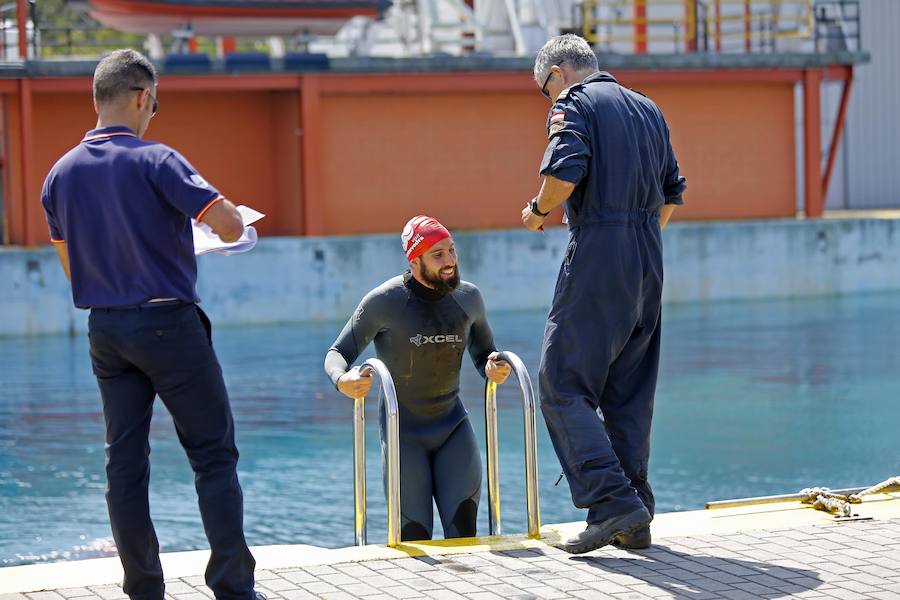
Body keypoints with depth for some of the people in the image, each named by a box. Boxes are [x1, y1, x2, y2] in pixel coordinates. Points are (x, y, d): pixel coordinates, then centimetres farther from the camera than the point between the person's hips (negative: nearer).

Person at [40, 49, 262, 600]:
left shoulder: (61, 175, 6)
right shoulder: (155, 161, -13)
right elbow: (231, 224, -20)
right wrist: (233, 225, 3)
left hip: (105, 328, 6)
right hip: (169, 325, -6)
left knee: (125, 460, 9)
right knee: (214, 453, 1)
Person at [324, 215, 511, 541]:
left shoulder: (468, 297, -1)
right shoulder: (385, 301, -13)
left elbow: (483, 353, 15)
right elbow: (337, 353, -7)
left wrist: (493, 368, -10)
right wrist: (343, 380, -31)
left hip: (453, 425, 3)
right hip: (404, 430, -3)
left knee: (463, 528, -14)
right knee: (414, 538, -8)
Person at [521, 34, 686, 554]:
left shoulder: (574, 104, -3)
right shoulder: (648, 109, 20)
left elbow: (565, 171, -20)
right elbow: (673, 192, 20)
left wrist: (539, 211, -2)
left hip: (597, 258, -8)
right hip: (649, 261, 8)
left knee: (564, 388, -4)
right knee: (630, 394, 11)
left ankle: (613, 503, -16)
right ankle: (635, 521, 11)